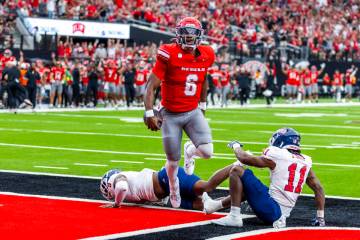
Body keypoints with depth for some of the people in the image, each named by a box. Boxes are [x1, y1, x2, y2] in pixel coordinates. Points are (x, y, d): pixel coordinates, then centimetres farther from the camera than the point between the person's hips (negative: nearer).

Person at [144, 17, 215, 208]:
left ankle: (189, 150, 22)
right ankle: (174, 190, 39)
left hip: (193, 112, 3)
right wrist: (149, 114, -23)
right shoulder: (169, 55, -19)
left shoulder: (206, 56, -4)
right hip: (170, 115, -3)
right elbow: (151, 85, -17)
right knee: (173, 161, 6)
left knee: (207, 152, -16)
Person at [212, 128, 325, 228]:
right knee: (247, 188, 31)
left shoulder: (276, 157, -9)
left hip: (270, 210, -8)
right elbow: (318, 188, 11)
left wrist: (236, 146, 22)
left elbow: (244, 158, 1)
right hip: (283, 213, 8)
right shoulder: (305, 162, 9)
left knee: (237, 170, -6)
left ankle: (234, 217, -8)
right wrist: (320, 218, 17)